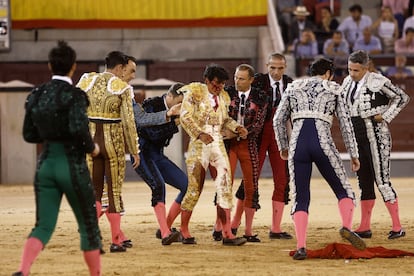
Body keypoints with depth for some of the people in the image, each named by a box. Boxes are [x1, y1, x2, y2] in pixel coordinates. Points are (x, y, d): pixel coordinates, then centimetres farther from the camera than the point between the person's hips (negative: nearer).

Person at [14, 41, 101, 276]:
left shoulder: (36, 96, 6)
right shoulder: (74, 95, -12)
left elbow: (29, 135, 12)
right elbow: (79, 128, -25)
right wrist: (92, 147, -8)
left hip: (46, 165, 5)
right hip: (72, 166, -5)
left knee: (44, 226, 3)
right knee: (89, 226, 10)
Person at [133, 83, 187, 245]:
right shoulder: (151, 105, -12)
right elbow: (153, 134, -20)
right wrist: (175, 122, -22)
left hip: (158, 156, 8)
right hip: (143, 154, -8)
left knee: (188, 185, -2)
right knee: (158, 185, -31)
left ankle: (165, 229, 6)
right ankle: (165, 235, -41)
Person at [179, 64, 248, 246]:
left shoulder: (224, 97, 12)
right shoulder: (194, 92, -4)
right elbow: (185, 117, -10)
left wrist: (237, 127, 2)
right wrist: (200, 134, -23)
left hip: (218, 144, 5)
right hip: (199, 146, -5)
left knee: (225, 187, -5)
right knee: (194, 189, 0)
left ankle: (227, 234, -5)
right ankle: (184, 231, 16)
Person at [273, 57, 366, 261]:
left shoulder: (294, 87, 21)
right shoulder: (333, 89, 16)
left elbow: (278, 120, 16)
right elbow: (345, 123, 13)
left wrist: (283, 147, 29)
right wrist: (354, 154, 18)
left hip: (298, 144, 2)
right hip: (322, 143, -2)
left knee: (300, 199, 6)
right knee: (344, 191, 10)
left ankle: (300, 246, -11)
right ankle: (347, 227, -19)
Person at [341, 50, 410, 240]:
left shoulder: (377, 82, -11)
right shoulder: (347, 83, 10)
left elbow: (402, 98, -8)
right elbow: (343, 105, 26)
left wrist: (385, 116, -12)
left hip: (376, 136, -7)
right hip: (357, 138, 7)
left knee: (382, 180, -11)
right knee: (364, 182, 10)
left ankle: (397, 227, -9)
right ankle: (365, 228, 14)